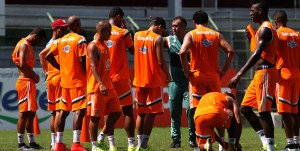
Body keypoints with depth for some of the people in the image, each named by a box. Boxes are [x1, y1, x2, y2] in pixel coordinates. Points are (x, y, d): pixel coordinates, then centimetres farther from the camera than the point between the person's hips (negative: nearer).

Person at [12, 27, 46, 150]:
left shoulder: (28, 45, 19)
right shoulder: (24, 45, -12)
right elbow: (22, 64, -23)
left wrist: (33, 76, 8)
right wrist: (34, 75, -13)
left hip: (29, 82, 10)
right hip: (25, 82, -10)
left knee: (31, 113, 11)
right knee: (25, 112, -10)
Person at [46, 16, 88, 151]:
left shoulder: (60, 40, 10)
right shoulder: (80, 40, -9)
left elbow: (48, 56, 8)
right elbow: (82, 60, -16)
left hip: (64, 80, 7)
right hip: (78, 81, -7)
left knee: (63, 111, 11)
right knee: (79, 110, -10)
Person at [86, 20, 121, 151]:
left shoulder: (104, 45, 16)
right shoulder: (93, 46, -11)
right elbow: (93, 66, -21)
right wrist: (101, 84, -31)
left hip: (108, 87, 9)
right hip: (97, 88, -9)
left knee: (116, 112, 7)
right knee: (95, 116, -3)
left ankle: (101, 139, 16)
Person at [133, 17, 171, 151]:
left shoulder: (137, 35, 7)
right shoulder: (157, 39, -9)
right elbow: (160, 61, -13)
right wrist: (167, 74, 2)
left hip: (139, 80, 5)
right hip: (153, 80, -5)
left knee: (141, 113, 13)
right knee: (151, 113, -1)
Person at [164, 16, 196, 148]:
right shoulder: (169, 40, 6)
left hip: (189, 80, -2)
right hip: (174, 81, 3)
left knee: (190, 109, -8)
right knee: (174, 111, 3)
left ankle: (193, 138, 3)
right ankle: (176, 138, 11)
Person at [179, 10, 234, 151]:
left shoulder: (191, 35, -1)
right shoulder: (216, 35, 7)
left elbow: (183, 52, -18)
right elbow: (230, 51, -4)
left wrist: (186, 71, -8)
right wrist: (224, 70, 2)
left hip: (197, 76, -2)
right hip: (213, 76, 2)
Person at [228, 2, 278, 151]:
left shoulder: (265, 29, -14)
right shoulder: (267, 28, 18)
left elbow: (257, 55, -23)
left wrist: (239, 75, -26)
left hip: (265, 73, -10)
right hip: (260, 73, 10)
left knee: (264, 111, -8)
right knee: (245, 108, 11)